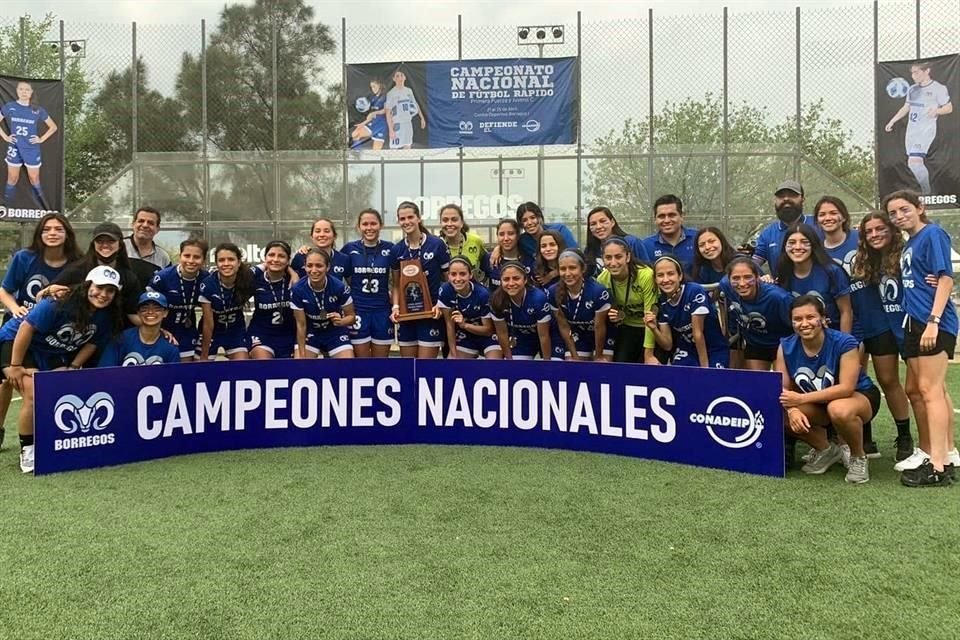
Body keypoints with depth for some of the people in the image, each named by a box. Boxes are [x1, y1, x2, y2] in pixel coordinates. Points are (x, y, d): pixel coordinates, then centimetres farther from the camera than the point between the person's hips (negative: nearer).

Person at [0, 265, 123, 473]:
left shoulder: (106, 316, -11)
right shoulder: (58, 304, -30)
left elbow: (92, 343, 3)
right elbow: (26, 329, -25)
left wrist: (72, 368, -6)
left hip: (55, 357, 6)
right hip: (17, 342, -6)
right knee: (34, 394, -23)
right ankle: (27, 450, -6)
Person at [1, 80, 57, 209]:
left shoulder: (38, 110, -3)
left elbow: (53, 127, 6)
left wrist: (42, 139, -2)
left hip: (32, 150, 0)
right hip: (14, 149, 1)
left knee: (34, 179, 7)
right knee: (12, 178, 9)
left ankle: (44, 209, 13)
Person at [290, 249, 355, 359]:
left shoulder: (340, 287, -22)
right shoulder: (298, 290, -20)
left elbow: (351, 316, -8)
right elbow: (301, 325, -14)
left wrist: (341, 321, -30)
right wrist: (302, 354, -13)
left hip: (336, 333, 0)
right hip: (310, 334, 0)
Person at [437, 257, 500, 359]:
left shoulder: (483, 294, -27)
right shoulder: (445, 290, -21)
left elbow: (489, 330, -18)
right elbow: (450, 325, -12)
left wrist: (465, 325, -32)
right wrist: (454, 354, -10)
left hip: (488, 336, -3)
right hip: (465, 337, 3)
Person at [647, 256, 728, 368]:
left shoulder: (695, 292, -22)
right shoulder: (663, 303, -6)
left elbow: (698, 333, -19)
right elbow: (668, 345, -4)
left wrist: (704, 368, -13)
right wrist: (654, 329, -22)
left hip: (715, 353, -4)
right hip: (687, 352, 4)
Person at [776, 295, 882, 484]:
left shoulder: (844, 343, -26)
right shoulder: (786, 347, -13)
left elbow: (846, 388, -31)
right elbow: (782, 389, -13)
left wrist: (802, 399, -34)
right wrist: (792, 410, -35)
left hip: (859, 395, -5)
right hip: (819, 405, 5)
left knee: (839, 409, -40)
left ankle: (859, 458, -7)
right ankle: (826, 450, 8)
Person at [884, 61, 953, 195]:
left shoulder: (938, 88, -6)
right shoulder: (912, 89, 13)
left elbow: (949, 108, -4)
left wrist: (937, 110, -24)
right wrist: (892, 121, 18)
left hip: (926, 130, -7)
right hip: (911, 130, 7)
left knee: (915, 161, -21)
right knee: (912, 164, 5)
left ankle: (927, 194, -8)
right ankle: (927, 191, 18)